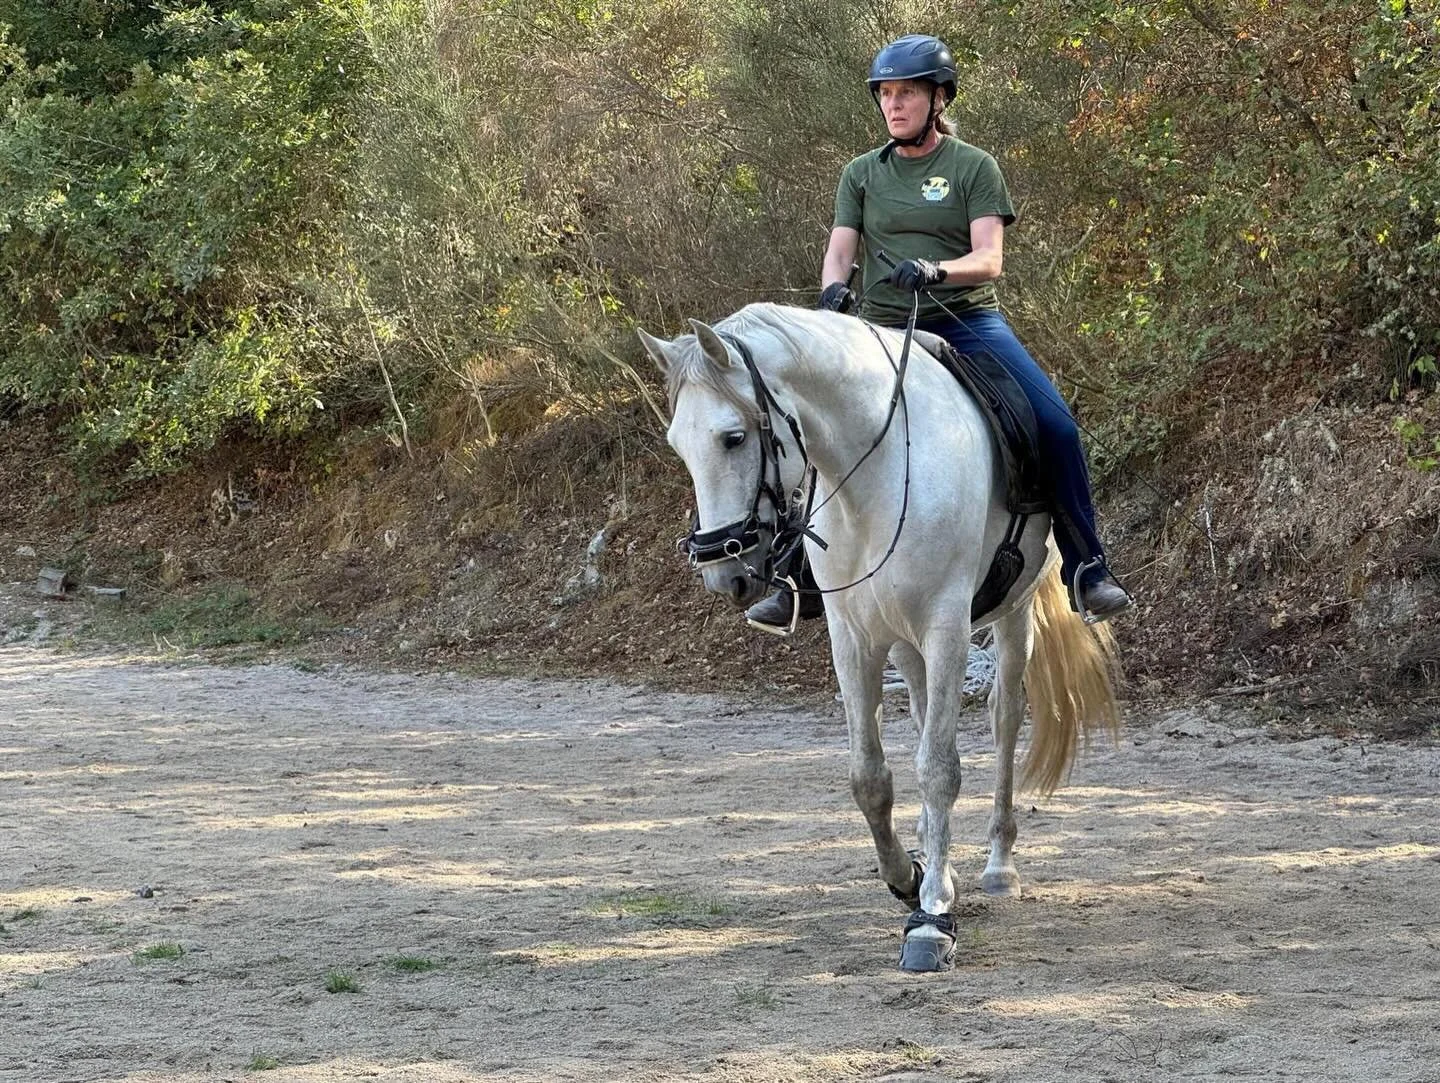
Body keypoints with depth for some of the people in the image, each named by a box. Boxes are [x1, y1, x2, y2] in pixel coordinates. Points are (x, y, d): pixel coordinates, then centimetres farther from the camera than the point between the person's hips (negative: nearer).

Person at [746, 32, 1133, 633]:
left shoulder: (973, 167, 2)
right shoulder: (862, 174, 11)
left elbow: (988, 260, -9)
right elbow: (839, 251, 1)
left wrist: (934, 270, -29)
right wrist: (834, 289, -23)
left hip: (968, 324, -2)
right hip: (885, 332, 2)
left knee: (1056, 427, -19)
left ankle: (1086, 571, -8)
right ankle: (805, 583, 4)